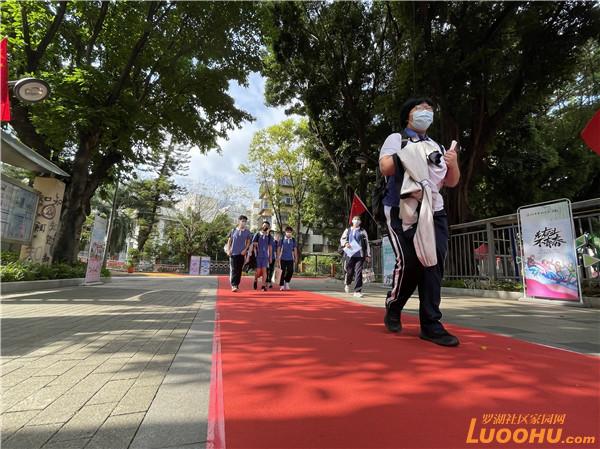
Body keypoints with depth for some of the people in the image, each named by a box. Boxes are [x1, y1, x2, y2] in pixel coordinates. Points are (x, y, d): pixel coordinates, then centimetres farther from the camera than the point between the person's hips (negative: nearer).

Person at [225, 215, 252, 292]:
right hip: (233, 253, -1)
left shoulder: (247, 232, 5)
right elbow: (229, 241, 8)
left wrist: (245, 250, -6)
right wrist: (228, 250, -2)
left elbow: (248, 242, 8)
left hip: (242, 253, 1)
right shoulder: (233, 231, 4)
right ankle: (233, 285, -10)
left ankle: (237, 284, 16)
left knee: (239, 270, 6)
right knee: (233, 270, -8)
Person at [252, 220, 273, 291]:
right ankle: (255, 280, 29)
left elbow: (270, 246, 12)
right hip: (258, 256, -2)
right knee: (258, 271, -1)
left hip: (265, 256, 2)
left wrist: (270, 256, 9)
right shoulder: (257, 234, 1)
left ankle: (263, 286, 3)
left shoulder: (269, 236, 9)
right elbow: (253, 244, 0)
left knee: (264, 270, -2)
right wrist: (255, 253, -7)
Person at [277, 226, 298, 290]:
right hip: (283, 258, -2)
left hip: (290, 259, 2)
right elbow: (279, 249, 2)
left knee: (291, 271, -3)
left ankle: (287, 283, 20)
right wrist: (278, 257, -1)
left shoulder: (293, 240, 5)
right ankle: (281, 285, 10)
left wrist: (296, 258, 6)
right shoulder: (282, 239, -1)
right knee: (283, 272, 1)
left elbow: (295, 249, 8)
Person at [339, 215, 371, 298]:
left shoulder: (363, 232, 11)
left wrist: (368, 255, 4)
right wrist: (346, 243, -15)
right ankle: (348, 284, 36)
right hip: (350, 255, 1)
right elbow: (342, 239, 8)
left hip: (360, 255, 0)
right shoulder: (347, 230, 14)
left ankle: (357, 291, -2)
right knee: (349, 271, 5)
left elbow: (367, 244, 10)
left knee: (358, 272, -7)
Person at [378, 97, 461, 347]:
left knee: (433, 264, -5)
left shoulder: (436, 146, 22)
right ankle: (392, 310, 14)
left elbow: (451, 182, 18)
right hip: (402, 211, -5)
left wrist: (453, 164, -1)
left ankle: (430, 324, 3)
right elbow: (385, 167, -10)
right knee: (408, 263, -12)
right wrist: (409, 155, -16)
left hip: (433, 212, 5)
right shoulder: (396, 139, 8)